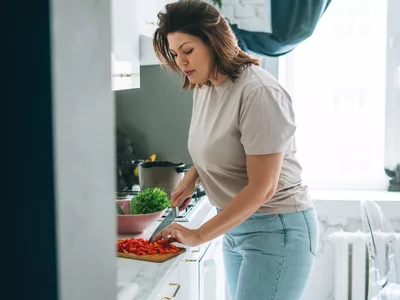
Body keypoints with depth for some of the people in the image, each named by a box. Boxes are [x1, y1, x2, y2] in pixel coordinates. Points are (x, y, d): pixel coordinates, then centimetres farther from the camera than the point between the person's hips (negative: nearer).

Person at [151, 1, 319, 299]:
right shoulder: (203, 87, 3)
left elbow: (262, 188, -23)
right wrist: (192, 176, 2)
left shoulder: (259, 93, -22)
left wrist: (199, 235, -20)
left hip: (276, 230, -8)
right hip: (236, 224, 8)